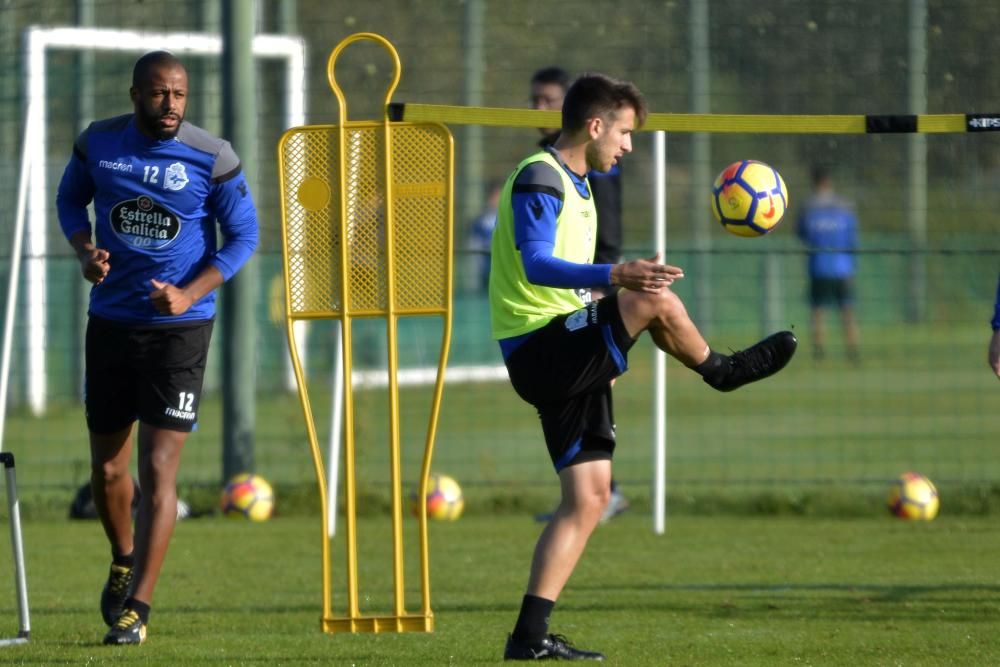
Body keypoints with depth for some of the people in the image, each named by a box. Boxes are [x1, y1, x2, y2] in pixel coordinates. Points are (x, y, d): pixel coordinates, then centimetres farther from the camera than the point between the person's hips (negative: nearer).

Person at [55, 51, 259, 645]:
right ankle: (124, 559, 40)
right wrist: (86, 249, -5)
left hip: (180, 327, -3)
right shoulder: (98, 143, -2)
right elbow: (70, 199, 16)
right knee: (107, 469, 11)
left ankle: (137, 608, -6)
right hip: (110, 322, 3)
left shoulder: (212, 158, -10)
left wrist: (189, 294, -16)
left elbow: (243, 236, -3)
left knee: (158, 470, -10)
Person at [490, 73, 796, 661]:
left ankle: (531, 634, 3)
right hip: (538, 349, -10)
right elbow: (535, 264, -28)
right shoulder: (538, 180, -11)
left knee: (588, 499, 4)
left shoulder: (575, 185, 20)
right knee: (657, 299, -25)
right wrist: (616, 276, -41)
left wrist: (605, 357, 30)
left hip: (566, 357, 10)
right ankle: (719, 370, 3)